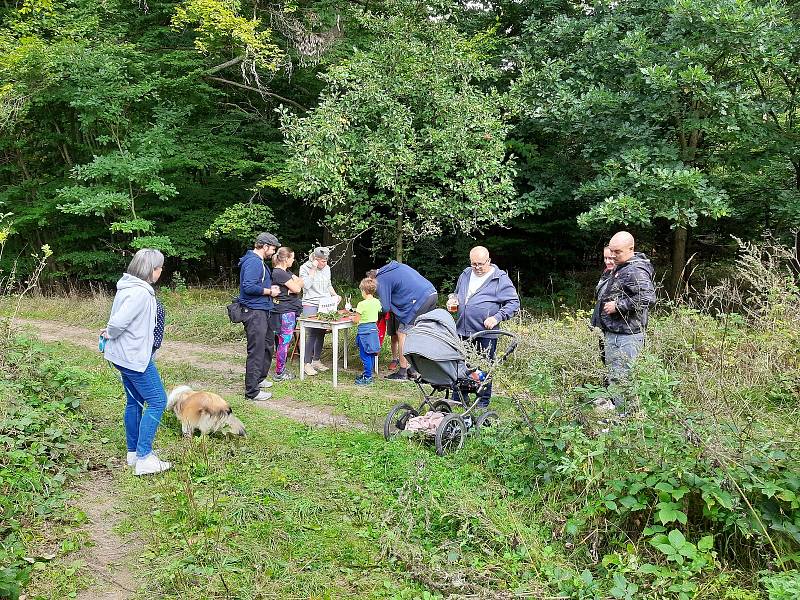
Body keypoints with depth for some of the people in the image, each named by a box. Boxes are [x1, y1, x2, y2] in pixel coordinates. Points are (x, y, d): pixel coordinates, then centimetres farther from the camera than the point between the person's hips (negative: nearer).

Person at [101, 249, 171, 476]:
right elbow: (118, 322, -28)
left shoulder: (128, 288, 10)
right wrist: (110, 334, -9)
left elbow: (117, 319, 14)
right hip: (135, 357, -10)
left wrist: (110, 333, -1)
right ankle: (144, 459, -3)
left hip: (124, 355, 10)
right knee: (157, 402, -4)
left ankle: (133, 453, 27)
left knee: (134, 402, 17)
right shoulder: (141, 293, -23)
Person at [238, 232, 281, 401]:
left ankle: (259, 379, 38)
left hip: (263, 311, 11)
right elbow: (249, 287, -26)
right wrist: (269, 291, -15)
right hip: (254, 312, -11)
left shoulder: (259, 262, 17)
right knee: (256, 351, -7)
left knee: (268, 346, 23)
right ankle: (252, 391, -1)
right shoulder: (253, 262, -17)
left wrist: (270, 288, 8)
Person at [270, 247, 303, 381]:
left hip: (289, 311, 10)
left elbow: (301, 283, 11)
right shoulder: (279, 273, -16)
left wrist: (294, 284, -10)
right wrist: (296, 283, 5)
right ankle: (279, 374, 2)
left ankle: (282, 369, 21)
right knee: (284, 341, -5)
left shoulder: (286, 272, 16)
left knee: (284, 341, 14)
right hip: (284, 311, -10)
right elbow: (297, 289, -15)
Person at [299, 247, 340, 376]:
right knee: (312, 334, -11)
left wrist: (335, 295, 7)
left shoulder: (327, 268, 12)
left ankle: (316, 360, 17)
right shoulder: (305, 268, -4)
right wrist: (313, 269, -16)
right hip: (310, 305, -5)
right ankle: (307, 364, -6)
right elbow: (306, 285, -16)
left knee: (321, 333, 6)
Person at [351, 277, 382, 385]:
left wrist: (352, 318, 9)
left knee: (365, 355, -2)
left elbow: (356, 320, -13)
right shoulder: (377, 302, 3)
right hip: (374, 328, 8)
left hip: (364, 330, -8)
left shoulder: (362, 304, -17)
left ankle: (367, 378, 1)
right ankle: (368, 374, 25)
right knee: (371, 354, 15)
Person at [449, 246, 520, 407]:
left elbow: (514, 303, -7)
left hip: (485, 333, -5)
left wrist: (497, 318, -17)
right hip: (462, 331, 5)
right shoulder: (465, 275, 12)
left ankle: (483, 401, 17)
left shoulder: (500, 279, -6)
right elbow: (457, 294, 28)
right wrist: (452, 302, 6)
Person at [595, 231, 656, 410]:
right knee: (613, 376, 18)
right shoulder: (619, 268, 15)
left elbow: (648, 298, -29)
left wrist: (618, 305, -23)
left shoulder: (636, 271, -17)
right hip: (613, 333, 11)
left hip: (625, 337, -11)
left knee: (618, 379, -8)